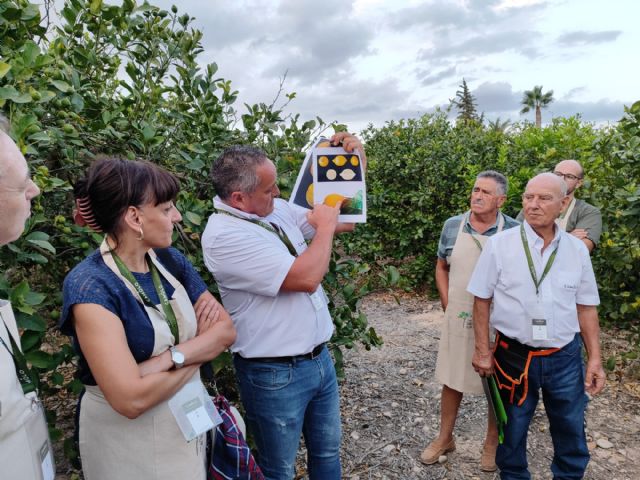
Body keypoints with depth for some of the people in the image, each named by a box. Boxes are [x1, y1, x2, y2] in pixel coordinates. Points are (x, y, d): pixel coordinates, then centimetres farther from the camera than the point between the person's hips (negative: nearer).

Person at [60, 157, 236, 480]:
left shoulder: (170, 260, -4)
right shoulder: (89, 287, -24)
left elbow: (225, 330, -6)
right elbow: (131, 399, -29)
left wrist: (170, 358, -23)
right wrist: (197, 353, -16)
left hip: (189, 420, 6)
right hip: (128, 441, -6)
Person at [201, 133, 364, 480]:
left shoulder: (277, 209, 1)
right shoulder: (224, 235, -24)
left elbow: (343, 223, 13)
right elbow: (307, 278, -30)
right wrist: (324, 227, -13)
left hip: (319, 358, 8)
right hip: (275, 375, -7)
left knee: (327, 452, 25)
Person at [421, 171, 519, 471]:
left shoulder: (513, 231, -8)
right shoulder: (452, 226, 0)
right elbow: (441, 267, 10)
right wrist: (447, 304, 2)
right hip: (458, 317, 2)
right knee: (452, 378, 13)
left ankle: (492, 442, 34)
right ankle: (445, 437, 31)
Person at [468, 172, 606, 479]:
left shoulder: (577, 249, -2)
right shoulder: (500, 244, -10)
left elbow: (586, 307, 5)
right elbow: (482, 300, -4)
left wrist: (595, 359, 3)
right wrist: (482, 350, -5)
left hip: (566, 358, 2)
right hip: (514, 356, -2)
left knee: (571, 432, 18)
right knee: (512, 431, 15)